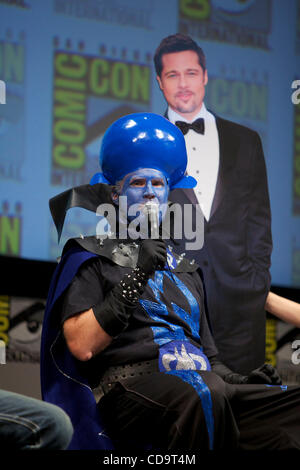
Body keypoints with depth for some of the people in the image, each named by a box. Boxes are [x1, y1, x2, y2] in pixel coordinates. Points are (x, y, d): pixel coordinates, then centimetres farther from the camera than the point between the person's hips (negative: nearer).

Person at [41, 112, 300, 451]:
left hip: (205, 382, 6)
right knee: (203, 397, -43)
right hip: (131, 382, -6)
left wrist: (240, 381, 9)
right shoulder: (90, 256, 15)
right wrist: (137, 277, -6)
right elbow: (81, 345, -2)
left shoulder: (183, 268, 34)